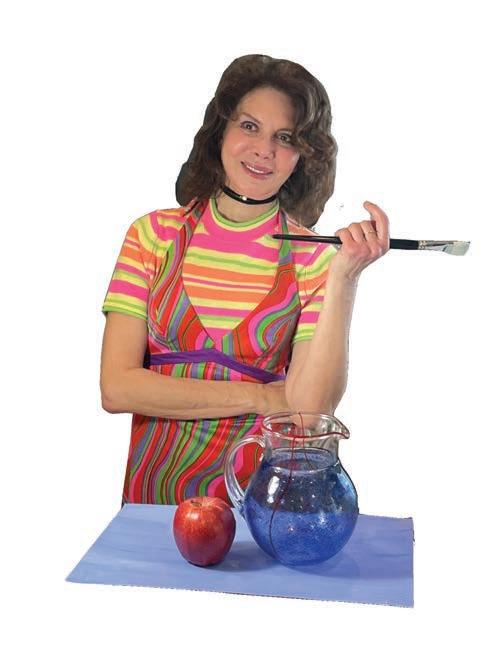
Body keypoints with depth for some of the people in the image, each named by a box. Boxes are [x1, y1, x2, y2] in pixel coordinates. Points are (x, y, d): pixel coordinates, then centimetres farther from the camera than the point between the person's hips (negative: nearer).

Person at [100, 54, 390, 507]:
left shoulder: (313, 257, -4)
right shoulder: (154, 235, 0)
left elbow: (309, 410, -12)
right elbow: (117, 387, -6)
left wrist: (343, 279, -18)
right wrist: (259, 397, -8)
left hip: (262, 490, 1)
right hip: (156, 484, -1)